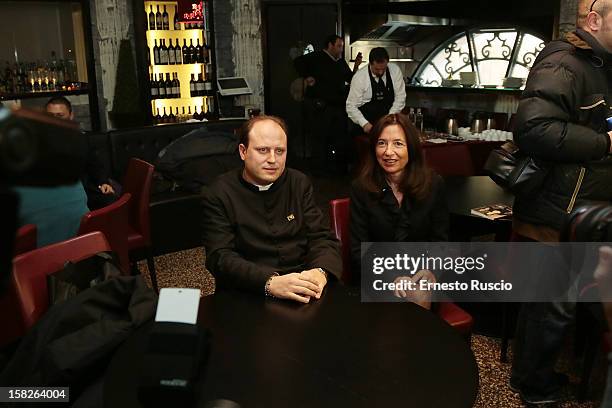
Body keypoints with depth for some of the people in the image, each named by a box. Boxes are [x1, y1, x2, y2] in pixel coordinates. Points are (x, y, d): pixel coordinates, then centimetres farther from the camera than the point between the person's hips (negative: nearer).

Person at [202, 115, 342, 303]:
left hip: (303, 292, 3)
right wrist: (270, 282, -28)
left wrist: (320, 272, -18)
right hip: (245, 297, -2)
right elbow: (220, 257, -12)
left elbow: (322, 238, 5)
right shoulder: (218, 194, -2)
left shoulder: (299, 183, 10)